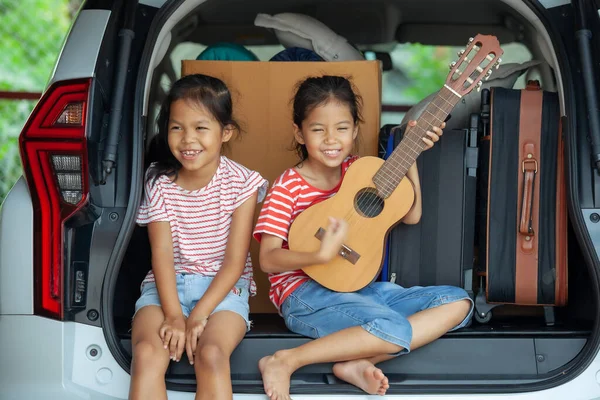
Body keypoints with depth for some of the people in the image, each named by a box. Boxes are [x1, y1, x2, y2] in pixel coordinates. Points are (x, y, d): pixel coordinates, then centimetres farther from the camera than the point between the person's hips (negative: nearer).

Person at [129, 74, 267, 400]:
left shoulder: (242, 183, -4)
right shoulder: (159, 183, 1)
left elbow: (234, 260, -7)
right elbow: (162, 253, -6)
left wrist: (198, 315, -17)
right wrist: (173, 315, -20)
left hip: (223, 287, -2)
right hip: (167, 286, 2)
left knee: (211, 354, -32)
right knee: (146, 353, -28)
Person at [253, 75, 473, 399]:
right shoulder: (287, 188, -7)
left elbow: (411, 216, 9)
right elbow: (267, 259, -14)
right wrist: (322, 255, -31)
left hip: (358, 286, 7)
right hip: (305, 292, -7)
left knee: (458, 302, -7)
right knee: (395, 330, -32)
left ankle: (358, 362, -19)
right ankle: (285, 362, -21)